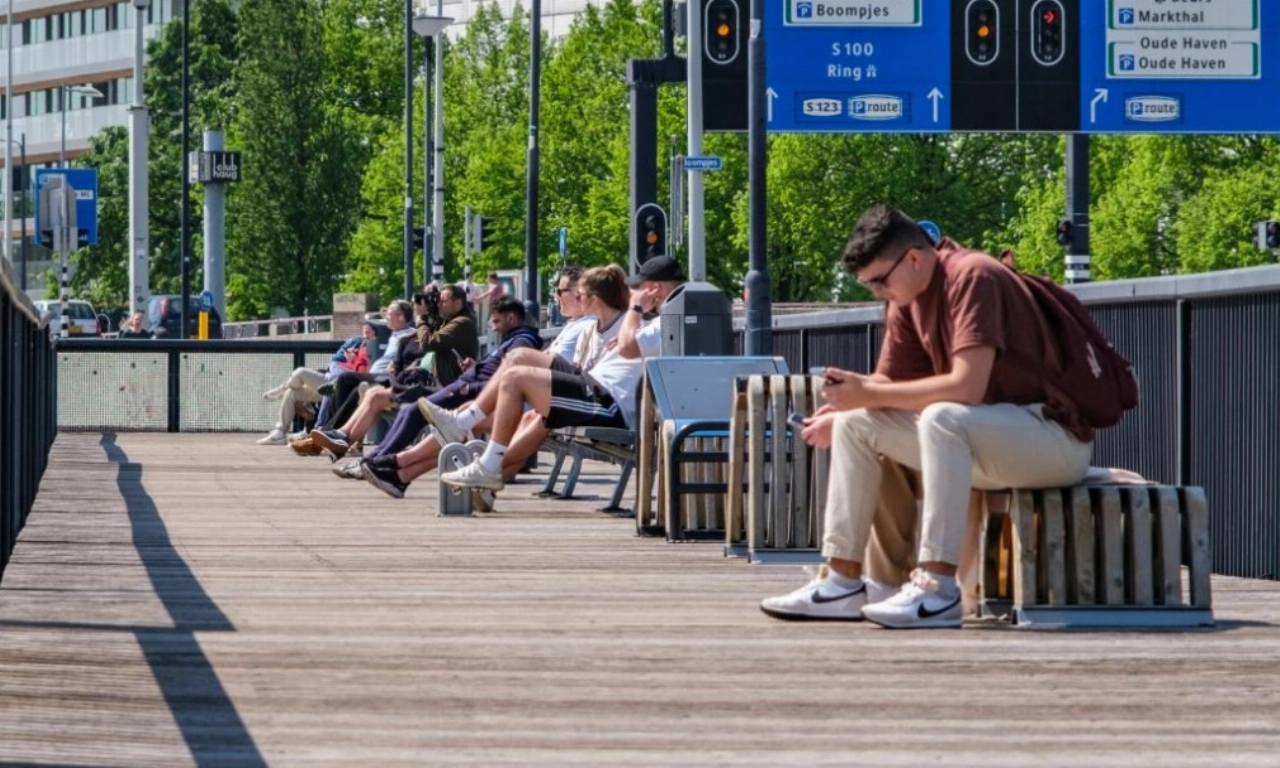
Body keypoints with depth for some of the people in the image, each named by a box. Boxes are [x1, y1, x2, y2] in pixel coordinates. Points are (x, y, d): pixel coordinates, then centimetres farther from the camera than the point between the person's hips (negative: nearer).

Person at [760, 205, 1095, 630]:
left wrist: (868, 394, -22)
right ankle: (842, 581, -2)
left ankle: (937, 588, -35)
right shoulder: (907, 300, 7)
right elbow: (887, 382, 10)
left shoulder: (973, 278, -19)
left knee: (942, 418, -35)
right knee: (855, 426, 3)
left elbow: (967, 386, -28)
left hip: (1056, 440, -9)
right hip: (985, 436, 9)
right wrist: (837, 412, -10)